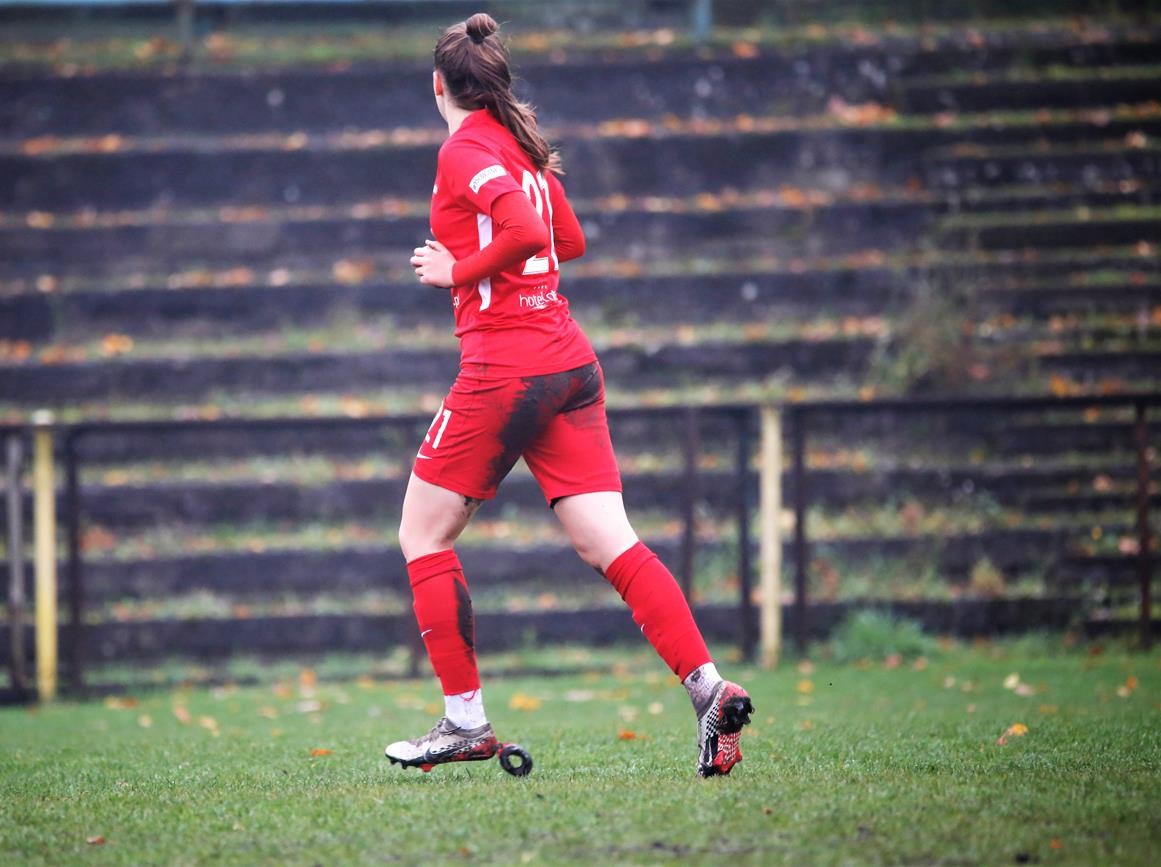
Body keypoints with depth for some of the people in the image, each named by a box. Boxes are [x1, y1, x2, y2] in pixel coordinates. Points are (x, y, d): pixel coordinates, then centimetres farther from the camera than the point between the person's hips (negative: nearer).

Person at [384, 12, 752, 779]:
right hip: (570, 362, 7)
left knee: (424, 536, 8)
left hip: (504, 369, -7)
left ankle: (466, 720, 6)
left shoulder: (465, 152, -7)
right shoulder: (524, 148, 16)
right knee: (611, 544, 0)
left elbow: (527, 231, -22)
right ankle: (708, 687, -16)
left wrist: (459, 271, -9)